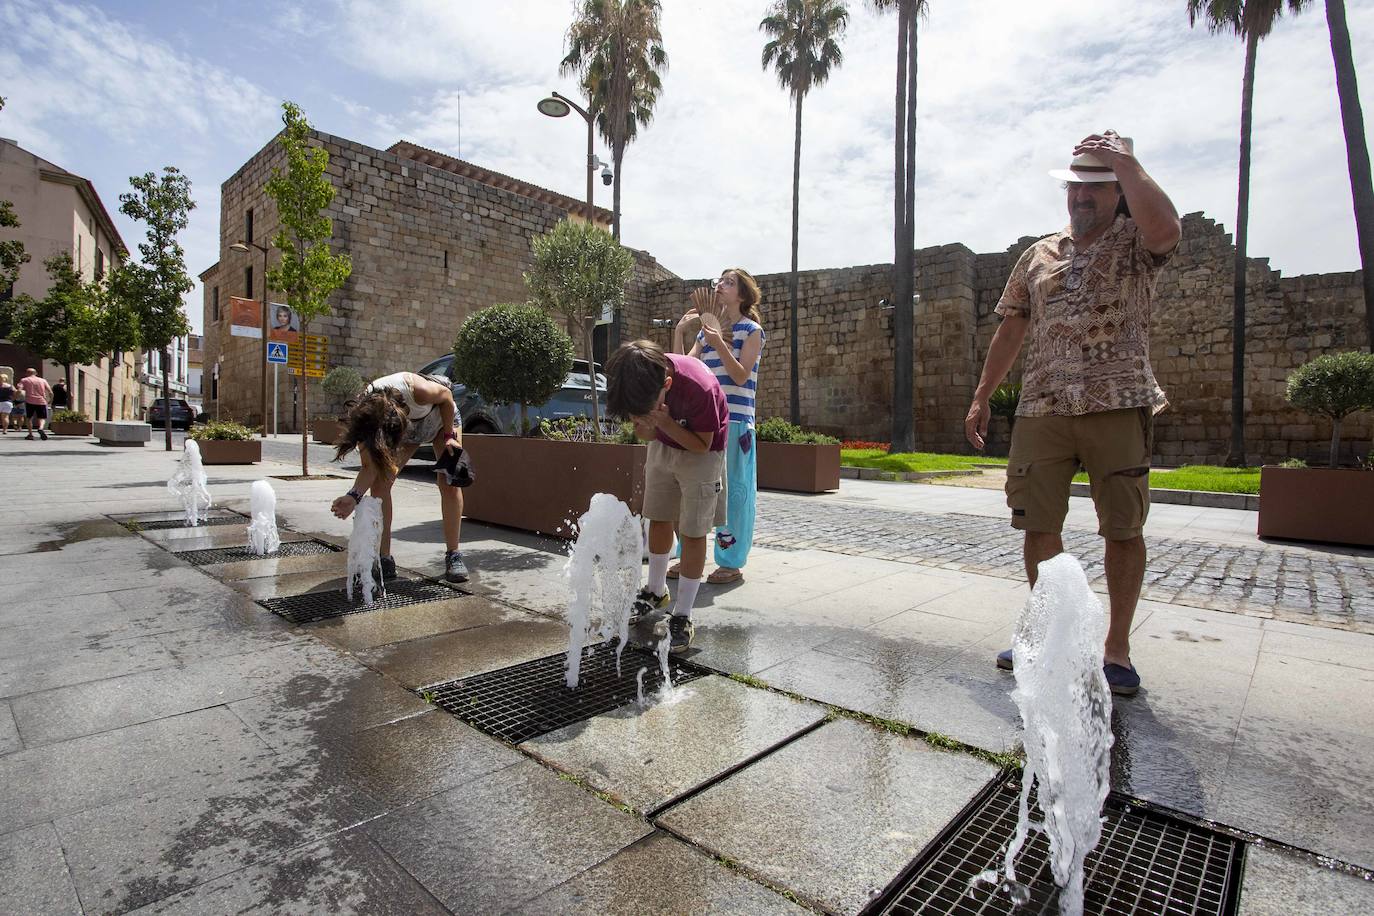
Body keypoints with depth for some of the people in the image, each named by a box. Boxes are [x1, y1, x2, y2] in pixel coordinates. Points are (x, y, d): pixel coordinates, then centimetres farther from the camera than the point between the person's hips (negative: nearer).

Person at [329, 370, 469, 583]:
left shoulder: (415, 390, -47)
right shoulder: (362, 416, -34)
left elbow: (446, 395, -24)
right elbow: (369, 468, -26)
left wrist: (449, 435, -20)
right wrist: (354, 496, -42)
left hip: (442, 417, -3)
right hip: (407, 429, 3)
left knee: (449, 483, -15)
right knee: (379, 483, -13)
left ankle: (453, 556, -5)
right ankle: (384, 560, -5)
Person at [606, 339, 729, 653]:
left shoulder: (700, 388, -38)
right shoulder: (638, 381, -23)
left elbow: (702, 445, -22)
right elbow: (646, 434, -8)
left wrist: (664, 421, -35)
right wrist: (645, 422, -32)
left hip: (701, 450, -5)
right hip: (663, 445, 5)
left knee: (692, 531, -4)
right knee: (659, 520, 12)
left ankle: (682, 618, 6)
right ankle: (656, 591, 33)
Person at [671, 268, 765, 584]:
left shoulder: (752, 330, 2)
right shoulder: (706, 329, 17)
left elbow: (741, 376, -9)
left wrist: (719, 344, -20)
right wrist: (679, 331, 1)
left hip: (735, 421, -5)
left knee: (731, 491, -2)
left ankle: (731, 563, 8)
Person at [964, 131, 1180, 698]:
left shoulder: (1135, 244, 6)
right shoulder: (1038, 256, 17)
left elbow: (1166, 228, -20)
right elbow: (1011, 329, 17)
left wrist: (1125, 161, -8)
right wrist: (982, 396, 11)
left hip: (1118, 407, -3)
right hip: (1041, 410, 3)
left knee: (1123, 529, 2)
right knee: (1038, 524, 4)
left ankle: (1117, 646, 17)